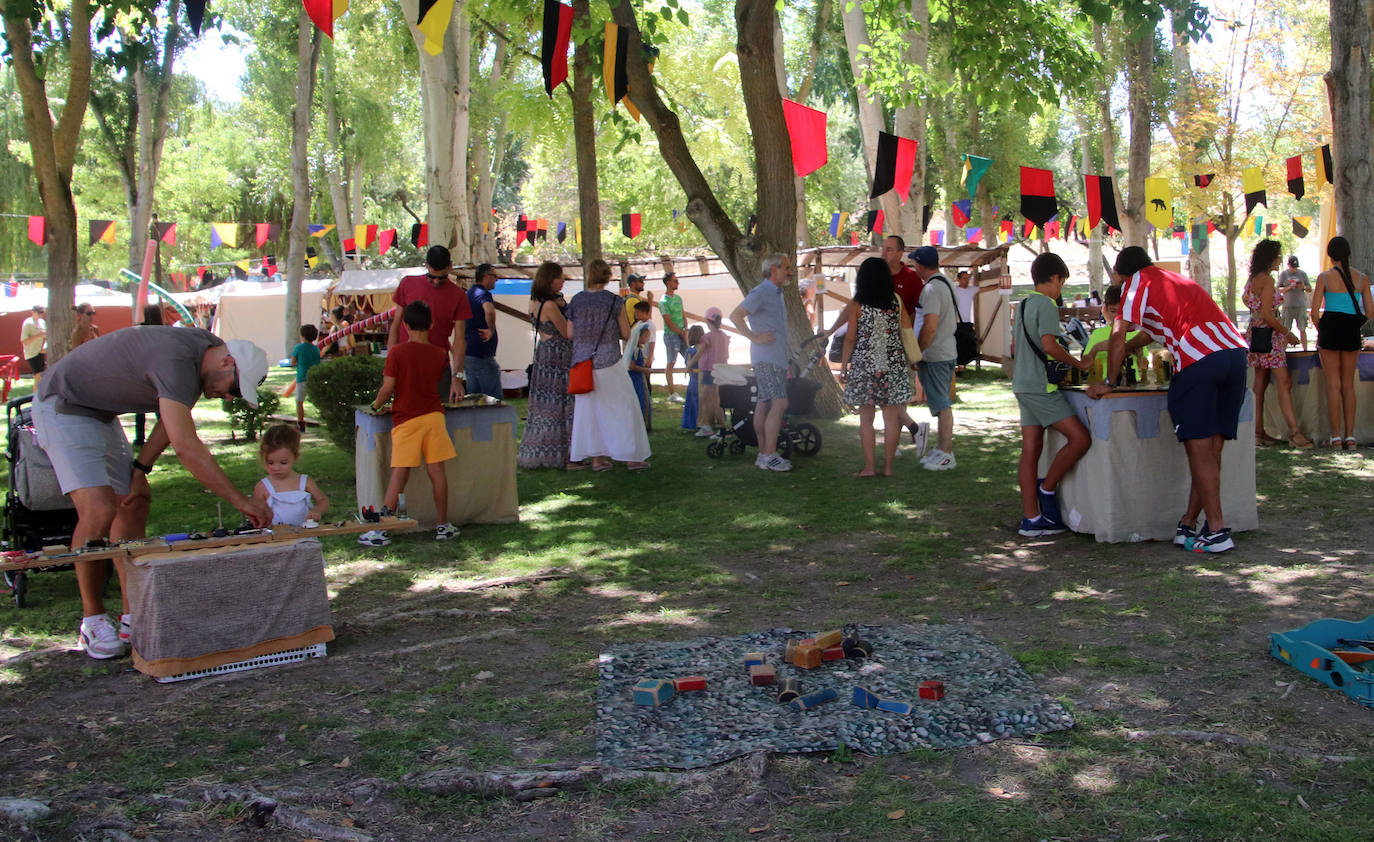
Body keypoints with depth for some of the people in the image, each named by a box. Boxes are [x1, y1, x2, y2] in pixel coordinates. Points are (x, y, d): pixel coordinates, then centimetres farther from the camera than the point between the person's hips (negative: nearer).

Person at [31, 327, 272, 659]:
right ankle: (92, 619, -3)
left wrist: (140, 469, 0)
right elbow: (186, 445, -39)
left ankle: (133, 616, 10)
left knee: (133, 505, 6)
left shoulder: (206, 348, -3)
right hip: (62, 406, -10)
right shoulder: (176, 360, -33)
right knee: (98, 511, -19)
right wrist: (239, 500, -36)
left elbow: (173, 416, 8)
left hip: (100, 413, 10)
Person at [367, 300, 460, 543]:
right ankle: (443, 526, 11)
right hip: (433, 414, 2)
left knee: (399, 474, -2)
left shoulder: (397, 353, -6)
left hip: (405, 419, -2)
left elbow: (388, 387, -8)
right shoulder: (440, 354, 5)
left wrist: (377, 404, 9)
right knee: (437, 471, 5)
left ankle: (380, 530, -3)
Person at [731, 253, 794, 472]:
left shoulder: (777, 294, 21)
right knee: (779, 404, -15)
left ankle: (764, 454, 11)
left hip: (777, 359, 9)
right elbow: (735, 316, -19)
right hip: (766, 358, -9)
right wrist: (755, 338, -18)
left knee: (764, 405, 9)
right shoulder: (760, 293, -10)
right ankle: (769, 456, -14)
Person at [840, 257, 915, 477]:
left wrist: (844, 365, 6)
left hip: (865, 365, -2)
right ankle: (888, 465, 10)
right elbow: (907, 333, 5)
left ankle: (869, 466, 5)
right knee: (891, 418, 7)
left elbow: (850, 338, -4)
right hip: (893, 365, 2)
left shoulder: (858, 305, -5)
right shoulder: (897, 301, 3)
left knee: (866, 418, 5)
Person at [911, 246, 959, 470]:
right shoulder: (947, 284, 12)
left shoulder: (931, 289, -19)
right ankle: (941, 449, 23)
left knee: (942, 405, -5)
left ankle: (946, 454, 0)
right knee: (942, 404, 16)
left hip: (934, 357, -10)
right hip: (949, 352, 10)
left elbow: (929, 327, -26)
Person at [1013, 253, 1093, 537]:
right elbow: (1048, 345, -21)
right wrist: (1079, 364, -11)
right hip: (1041, 387, -10)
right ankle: (1047, 489, 2)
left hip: (1023, 385, 10)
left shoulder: (1023, 305, 17)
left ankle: (1031, 519, 6)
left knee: (1030, 450, 6)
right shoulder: (1046, 304, -10)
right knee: (1080, 438, -7)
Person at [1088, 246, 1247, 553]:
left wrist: (1109, 382, 8)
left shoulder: (1137, 281, 10)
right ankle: (1189, 523, 16)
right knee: (1212, 449, 9)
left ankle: (1217, 531, -4)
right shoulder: (1173, 279, 32)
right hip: (1235, 351, 8)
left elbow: (1119, 335, 1)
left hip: (1198, 359, -8)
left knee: (1200, 449, -3)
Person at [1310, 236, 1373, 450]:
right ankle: (1350, 436, 9)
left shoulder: (1325, 277, -6)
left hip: (1331, 327, -3)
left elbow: (1314, 312, -9)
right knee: (1349, 385, 11)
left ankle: (1336, 437, 0)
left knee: (1333, 384, 2)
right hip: (1352, 331, 3)